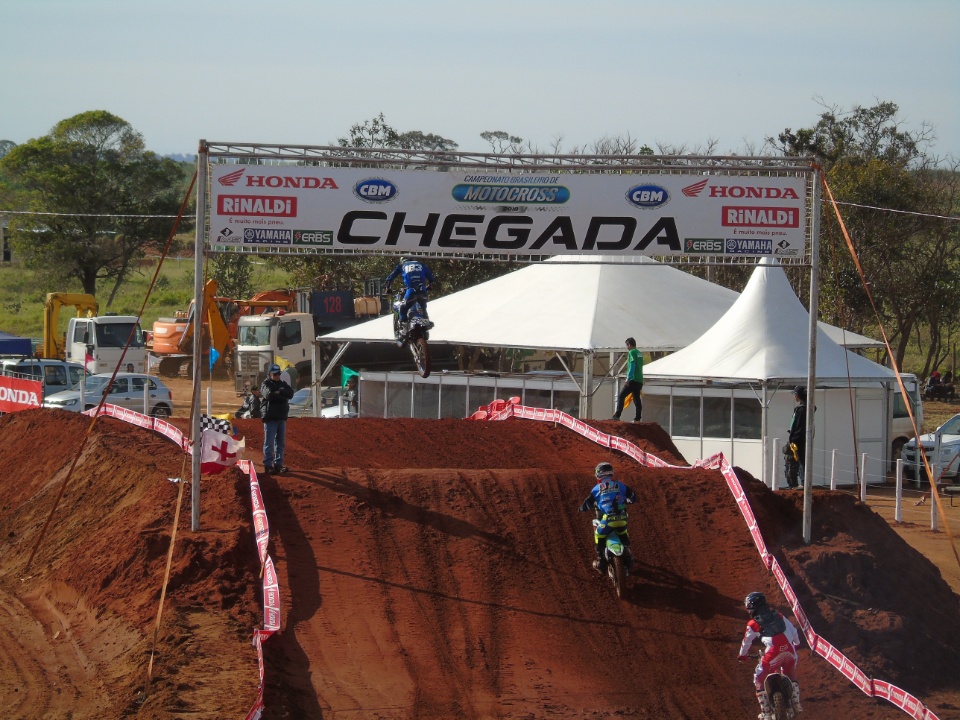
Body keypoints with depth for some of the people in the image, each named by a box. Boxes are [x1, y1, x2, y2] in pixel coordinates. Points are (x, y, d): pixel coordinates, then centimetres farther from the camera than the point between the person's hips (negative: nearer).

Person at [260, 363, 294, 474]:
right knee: (269, 442, -6)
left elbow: (291, 393, -2)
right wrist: (283, 397, -10)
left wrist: (280, 392, -15)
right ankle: (268, 465, -4)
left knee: (281, 442, 9)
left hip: (282, 417, 6)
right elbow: (269, 395, -21)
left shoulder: (283, 384, 14)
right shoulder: (266, 385, -2)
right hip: (270, 417, -6)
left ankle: (278, 463, 16)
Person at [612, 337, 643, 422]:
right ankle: (637, 419, 6)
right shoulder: (639, 353, 18)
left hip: (633, 380, -8)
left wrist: (628, 379, -19)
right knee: (637, 399, 10)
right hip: (640, 380, 8)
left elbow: (632, 366, -17)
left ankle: (617, 416, -17)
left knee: (621, 396, -8)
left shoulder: (632, 352, -8)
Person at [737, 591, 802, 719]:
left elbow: (747, 642, 16)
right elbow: (793, 630, 20)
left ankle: (766, 713, 9)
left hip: (773, 653, -5)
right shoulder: (778, 616, 16)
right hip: (789, 650, 5)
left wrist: (742, 655, 35)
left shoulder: (753, 624, 4)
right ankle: (796, 704, 30)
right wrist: (797, 643, 40)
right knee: (791, 676, 32)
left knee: (759, 680, 11)